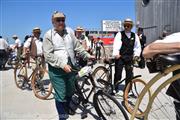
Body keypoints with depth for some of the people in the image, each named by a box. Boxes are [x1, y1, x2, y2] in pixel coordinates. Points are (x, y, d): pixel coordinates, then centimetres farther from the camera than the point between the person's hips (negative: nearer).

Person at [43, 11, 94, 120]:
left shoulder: (69, 31, 5)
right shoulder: (48, 35, -7)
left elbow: (77, 46, 12)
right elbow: (48, 55, -13)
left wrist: (87, 55, 4)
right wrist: (62, 65, -21)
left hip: (70, 67, 5)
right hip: (56, 70, -4)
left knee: (70, 91, 20)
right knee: (60, 96, 1)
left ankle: (67, 106, 48)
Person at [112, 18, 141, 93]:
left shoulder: (135, 36, 8)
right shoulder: (120, 34, -2)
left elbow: (138, 46, 11)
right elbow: (116, 44, -14)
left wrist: (136, 55, -3)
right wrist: (116, 54, -28)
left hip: (129, 58, 3)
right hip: (120, 57, -3)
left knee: (129, 75, 5)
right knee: (118, 74, 0)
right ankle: (115, 89, 15)